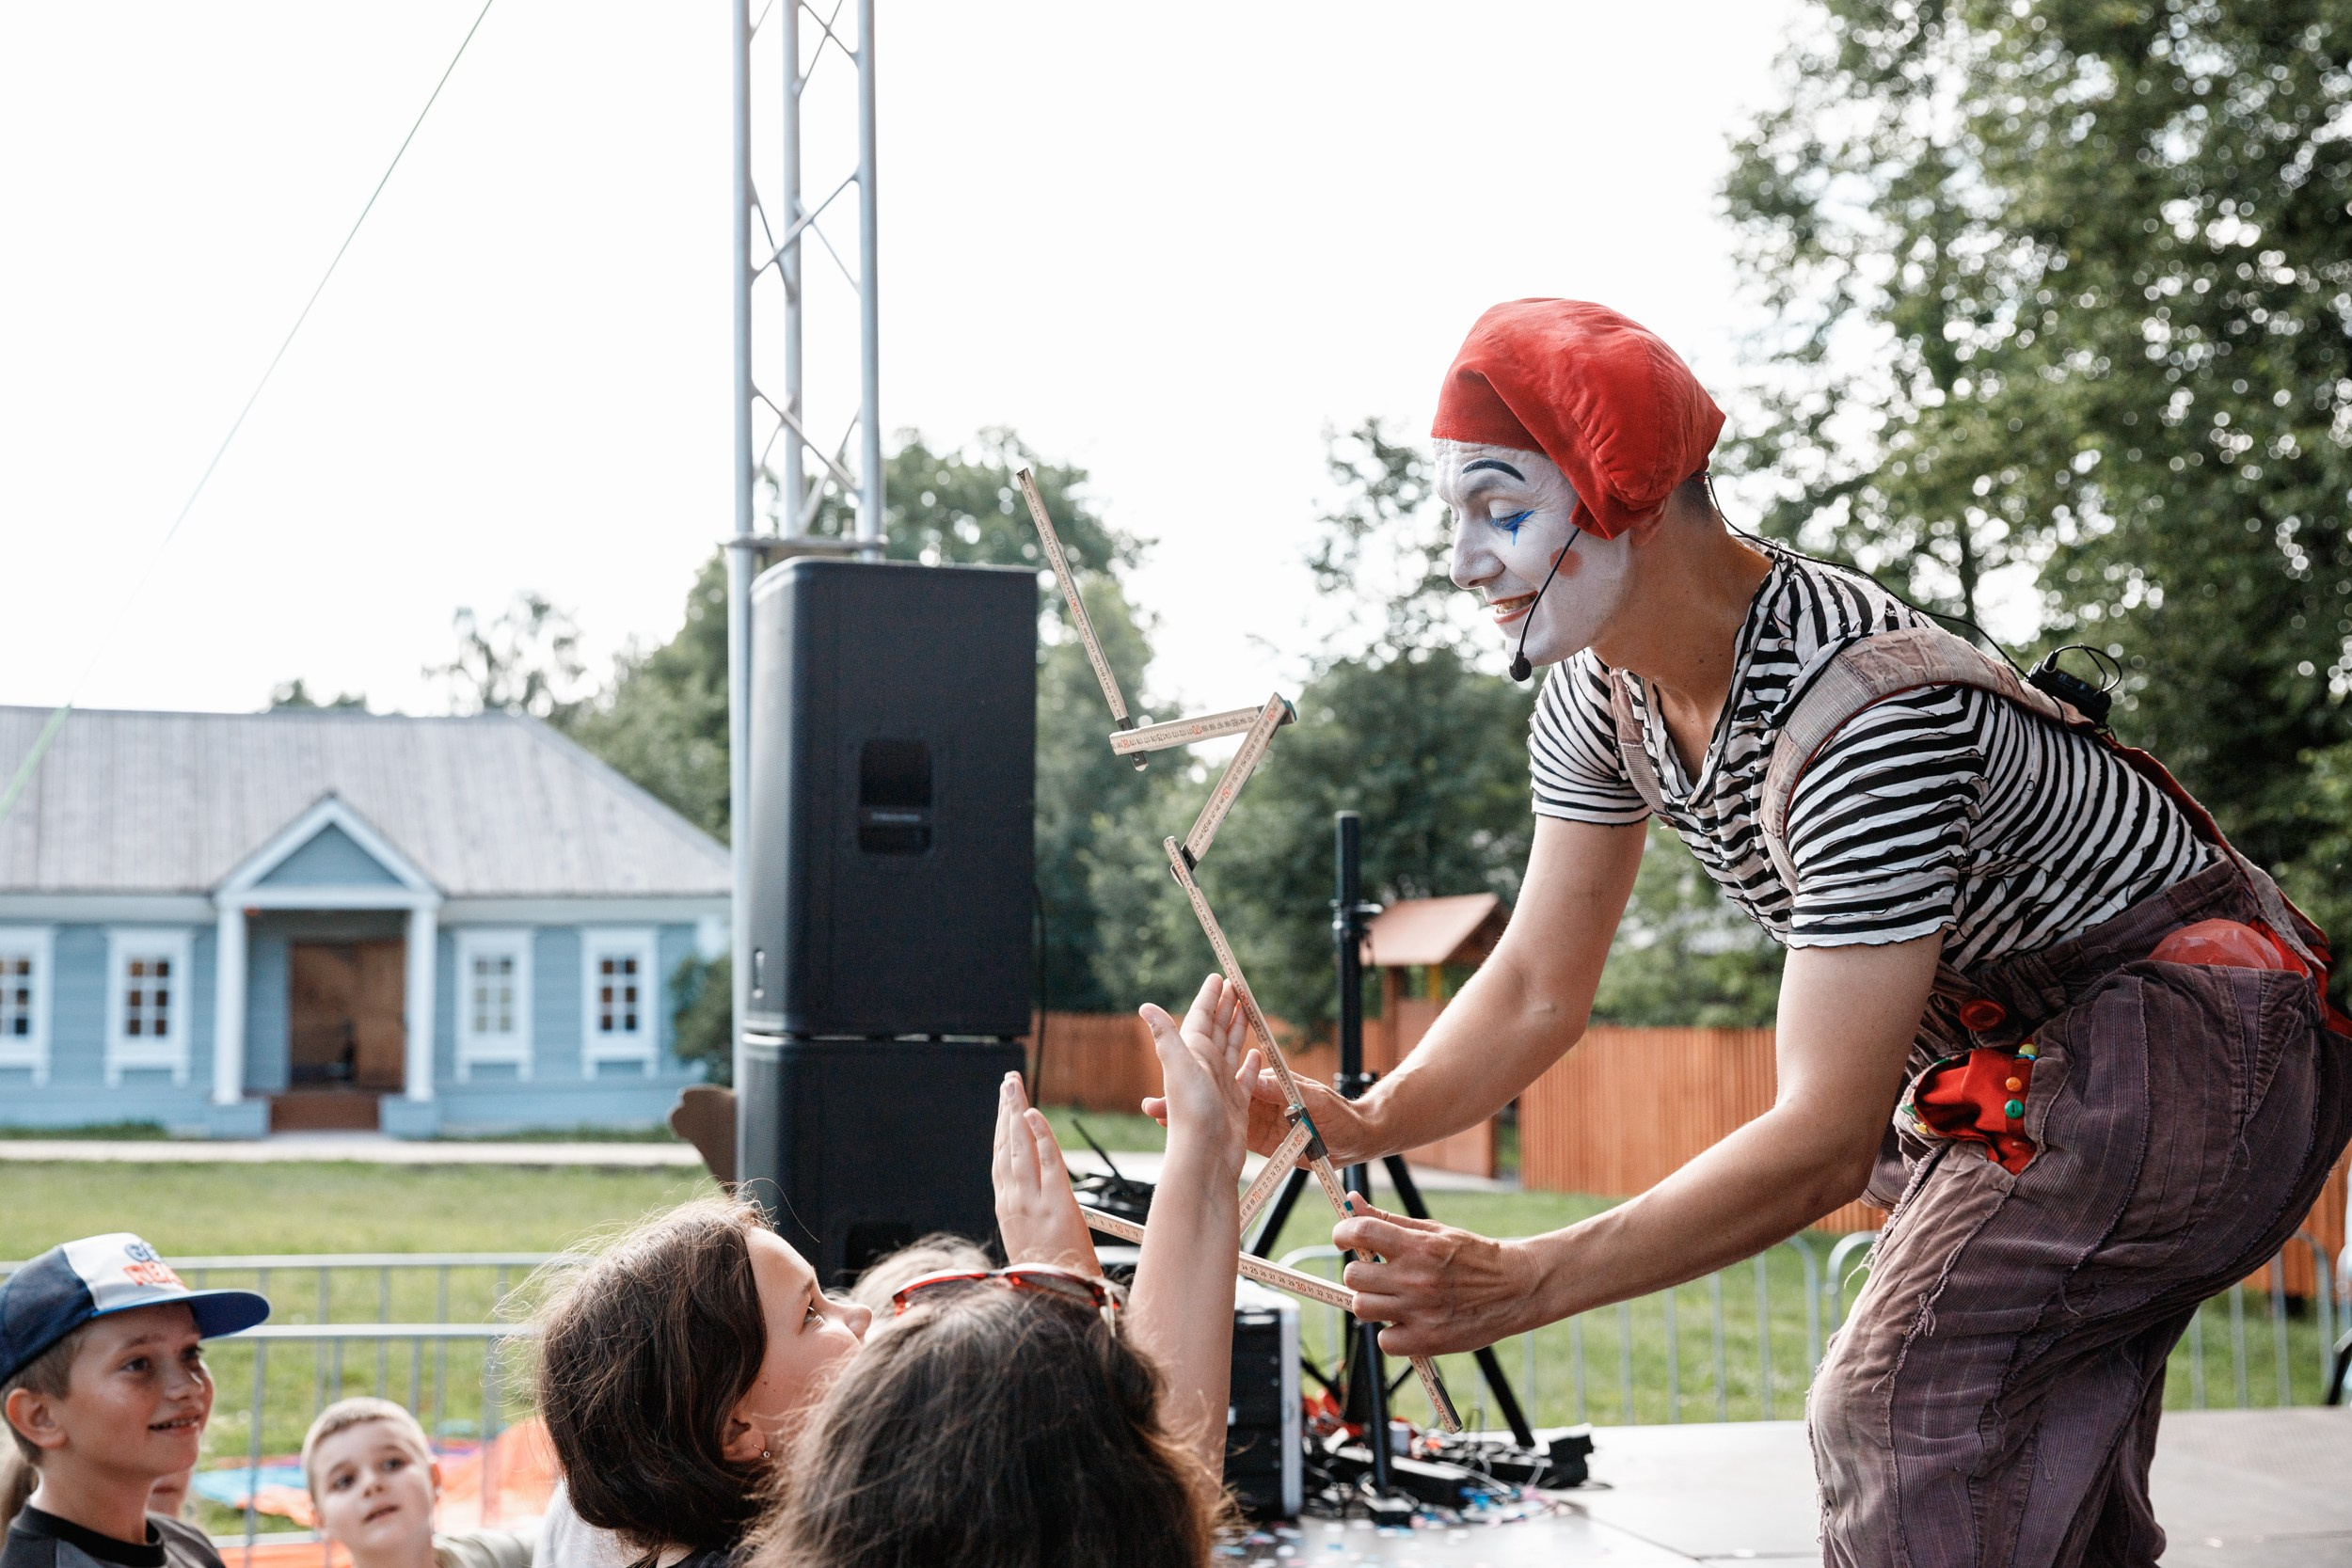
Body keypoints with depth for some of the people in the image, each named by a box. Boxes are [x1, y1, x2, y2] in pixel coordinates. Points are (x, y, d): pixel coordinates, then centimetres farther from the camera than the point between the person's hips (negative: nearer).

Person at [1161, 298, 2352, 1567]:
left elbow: (1826, 1139, -37)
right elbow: (1537, 988, -3)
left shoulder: (1867, 718, -36)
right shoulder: (1600, 688, -8)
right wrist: (1365, 1123, -23)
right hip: (2007, 1037, 9)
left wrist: (1518, 1284, -43)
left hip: (2190, 1030, -9)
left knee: (1898, 1412, -21)